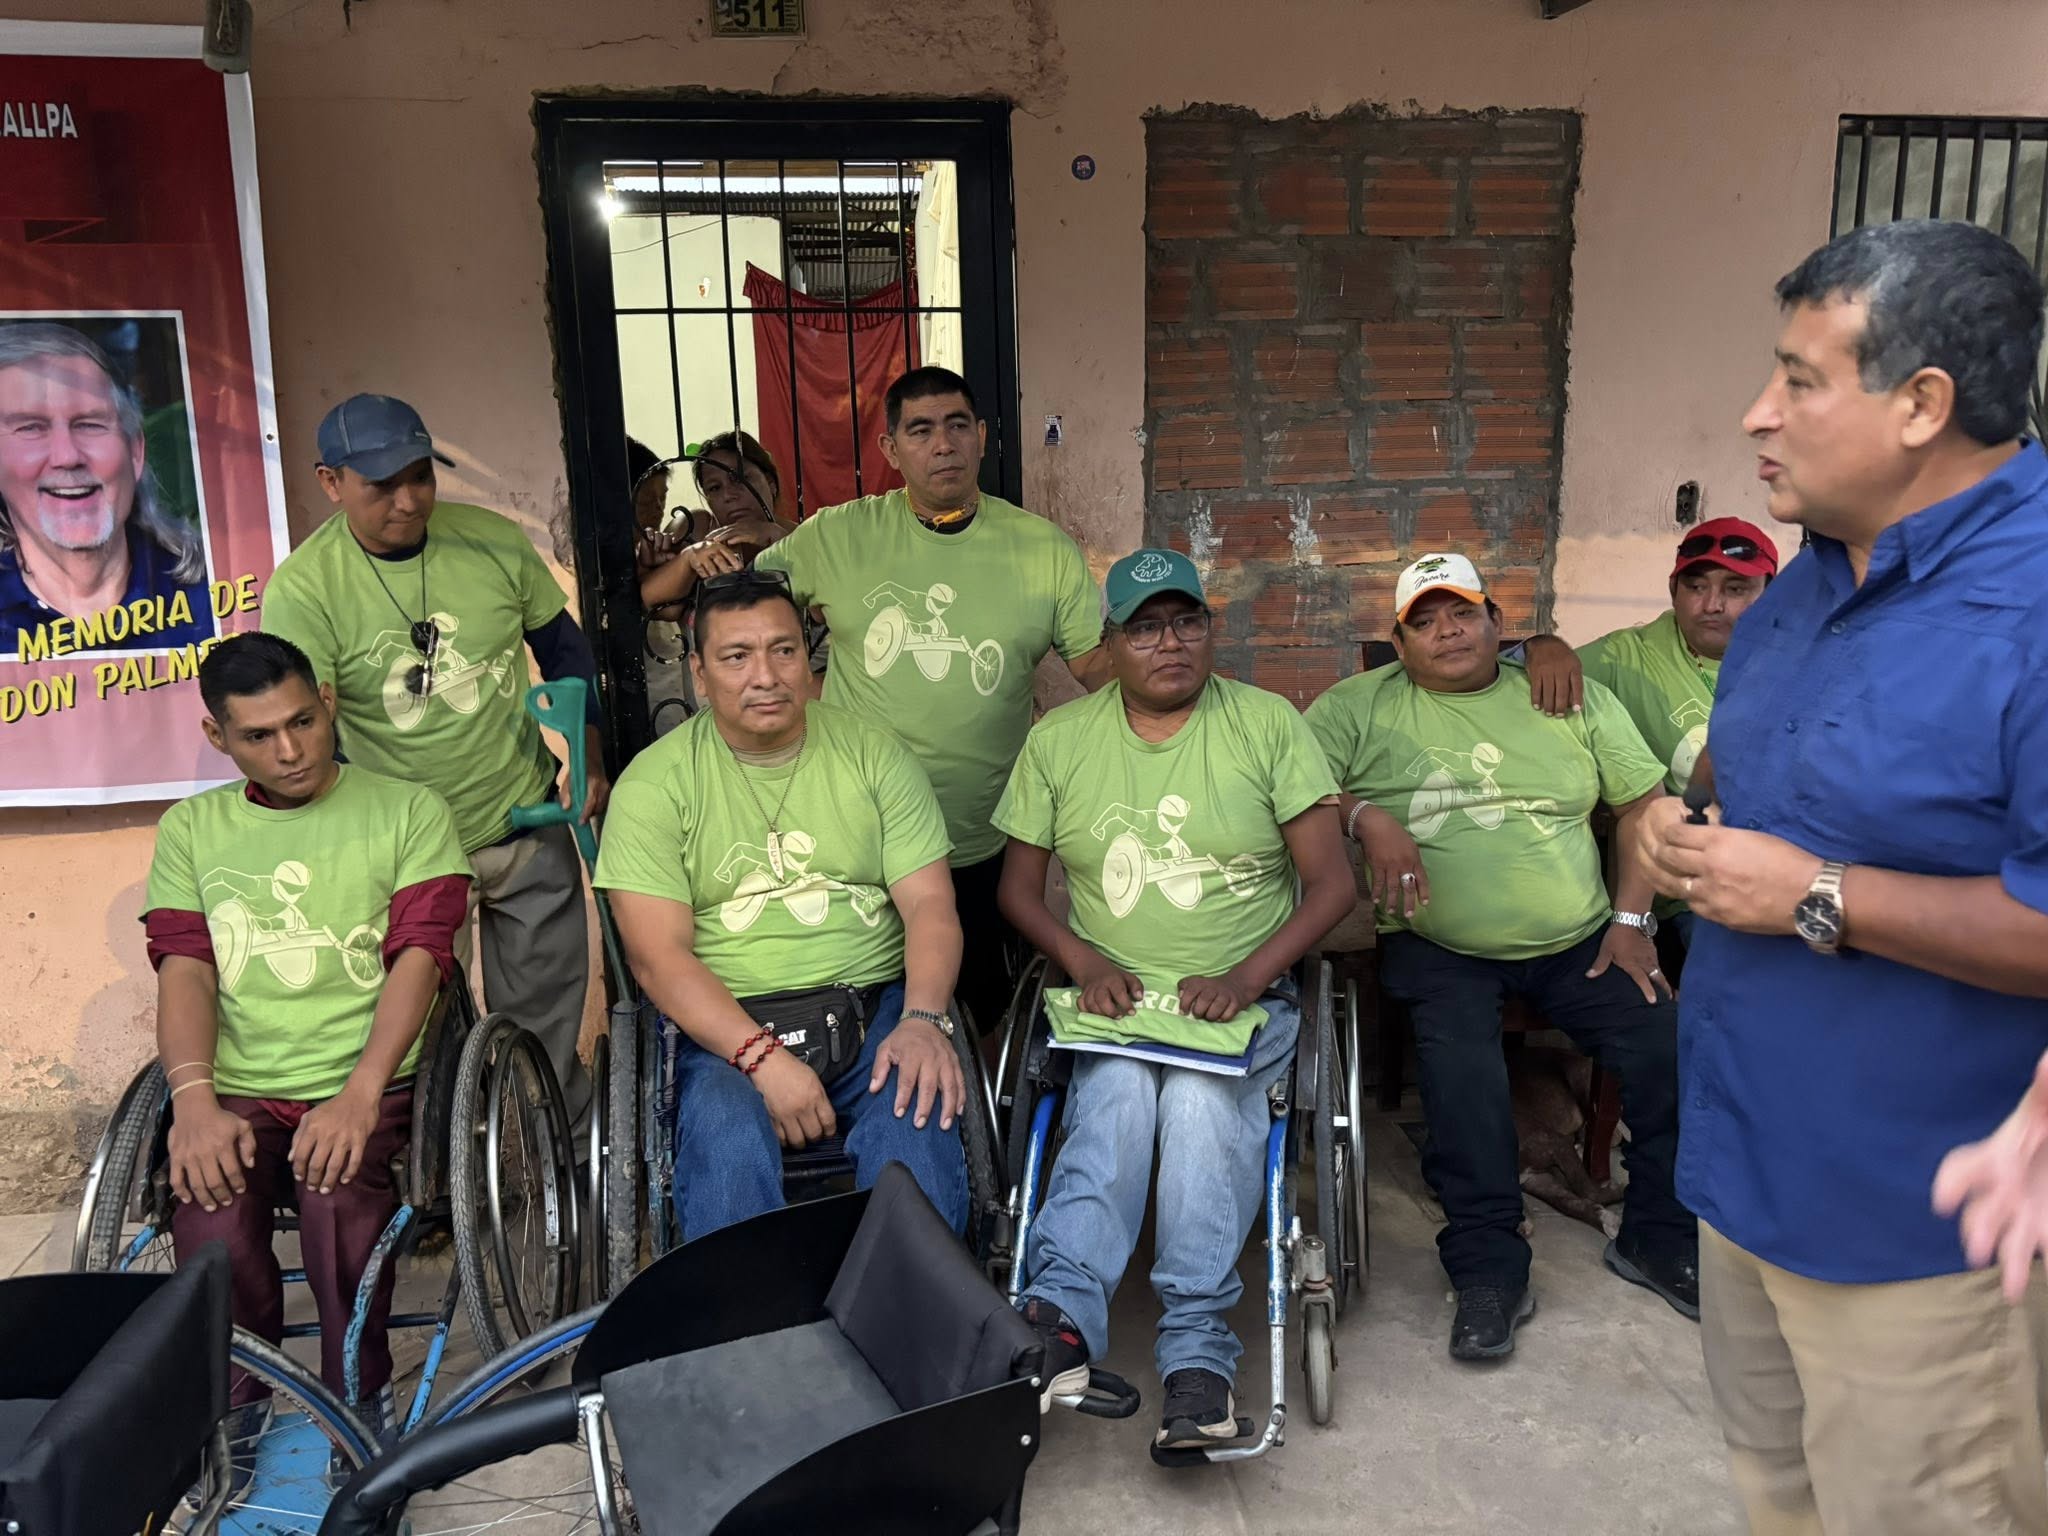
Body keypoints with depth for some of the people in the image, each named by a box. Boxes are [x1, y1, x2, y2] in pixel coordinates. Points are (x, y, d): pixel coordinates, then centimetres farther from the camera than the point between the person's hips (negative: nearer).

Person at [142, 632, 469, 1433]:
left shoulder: (408, 811, 7)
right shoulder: (190, 830, 17)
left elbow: (417, 957, -3)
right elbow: (184, 970, 6)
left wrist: (359, 1096, -18)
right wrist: (195, 1102, -12)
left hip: (368, 1085, -2)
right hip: (237, 1093, 2)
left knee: (337, 1198, -32)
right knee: (210, 1217, -28)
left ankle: (361, 1401, -7)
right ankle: (235, 1414, -1)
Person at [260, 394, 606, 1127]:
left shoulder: (493, 539, -7)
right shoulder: (301, 590, -15)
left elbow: (565, 650, 6)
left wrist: (589, 759, 1)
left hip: (530, 826, 2)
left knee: (547, 1021, 15)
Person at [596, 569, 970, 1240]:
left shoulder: (873, 753, 8)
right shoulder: (654, 782, 2)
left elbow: (930, 904, 3)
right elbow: (659, 955, -6)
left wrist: (923, 1020, -17)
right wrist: (762, 1058, -20)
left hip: (876, 1008, 2)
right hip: (728, 1026, -1)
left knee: (919, 1122, -28)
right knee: (727, 1147, -32)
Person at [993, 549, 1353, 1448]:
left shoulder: (1267, 724, 2)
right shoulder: (1059, 739, 7)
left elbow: (1332, 882, -1)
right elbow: (1018, 886, 10)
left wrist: (1245, 978, -15)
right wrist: (1085, 962, -9)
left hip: (1244, 998, -1)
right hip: (1113, 997, 1)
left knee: (1203, 1099, -31)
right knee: (1116, 1094, -31)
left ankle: (1197, 1347, -27)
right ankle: (1063, 1323, -34)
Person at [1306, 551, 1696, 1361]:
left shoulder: (1572, 698, 11)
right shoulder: (1360, 707, 4)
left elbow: (1645, 804, 12)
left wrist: (1632, 918, 3)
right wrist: (1368, 818, -23)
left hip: (1577, 941, 3)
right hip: (1439, 949, -3)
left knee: (1669, 1046, -14)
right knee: (1462, 1069, -28)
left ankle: (1658, 1239, 11)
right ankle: (1489, 1270, -9)